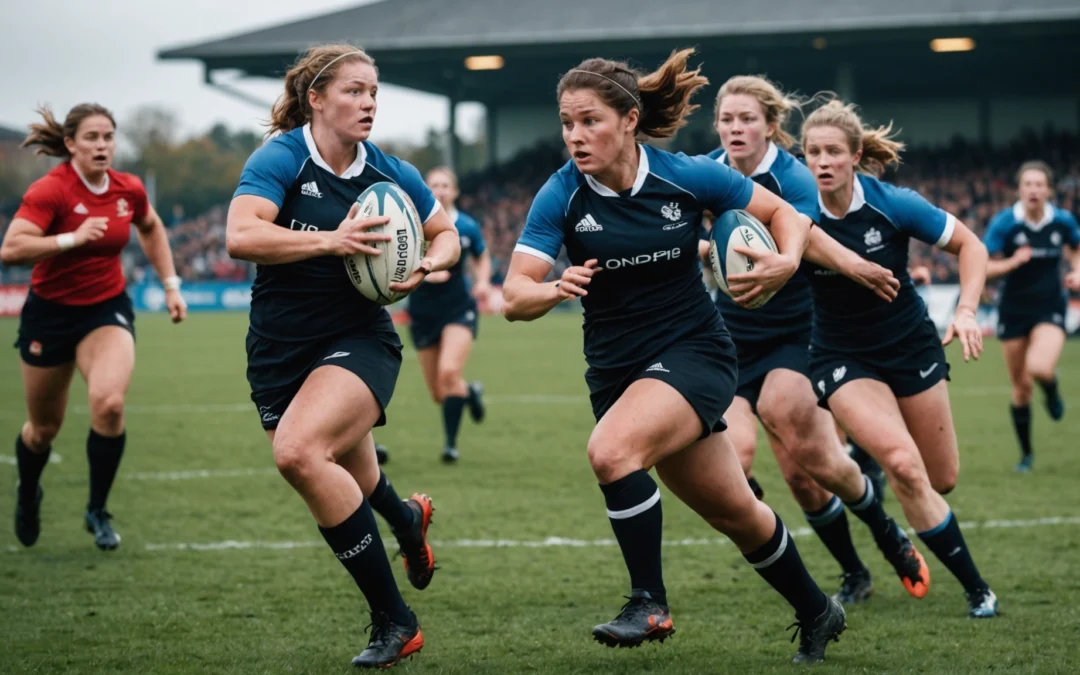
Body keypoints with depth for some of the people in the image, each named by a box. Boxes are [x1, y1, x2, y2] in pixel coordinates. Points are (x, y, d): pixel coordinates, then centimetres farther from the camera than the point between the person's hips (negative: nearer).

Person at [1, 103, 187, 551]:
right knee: (44, 426, 11)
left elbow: (151, 229, 19)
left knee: (109, 402, -24)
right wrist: (73, 238, -36)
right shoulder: (50, 190, -19)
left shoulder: (129, 190, -4)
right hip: (50, 314, -2)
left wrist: (171, 284, 14)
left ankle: (97, 511, -6)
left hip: (107, 309, 2)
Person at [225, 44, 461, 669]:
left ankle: (395, 622, -20)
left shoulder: (389, 172, -2)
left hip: (360, 342, -1)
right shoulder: (281, 158, -11)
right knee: (348, 484, 16)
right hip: (280, 351, 1)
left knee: (298, 451, -28)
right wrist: (332, 241, -33)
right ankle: (408, 521, 57)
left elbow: (447, 233, 15)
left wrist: (427, 265, -8)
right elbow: (240, 235, -27)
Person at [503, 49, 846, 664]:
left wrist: (787, 261, -22)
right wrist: (555, 289, -40)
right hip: (616, 367, 3)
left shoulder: (687, 176, -14)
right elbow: (515, 296, -18)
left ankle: (650, 605, -15)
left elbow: (784, 213, -1)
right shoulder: (562, 195, -11)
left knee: (612, 451, -30)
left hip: (694, 352, -3)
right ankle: (816, 614, 37)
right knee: (735, 512, 14)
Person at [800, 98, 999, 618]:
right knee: (905, 466, -23)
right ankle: (974, 586, -10)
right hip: (843, 357, -1)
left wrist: (966, 312, -20)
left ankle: (867, 465, 42)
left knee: (941, 480, 7)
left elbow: (970, 245, -7)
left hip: (911, 345, 2)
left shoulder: (893, 205, -17)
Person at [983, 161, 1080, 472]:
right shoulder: (1004, 223, -12)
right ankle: (1026, 454, 24)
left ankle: (1052, 392, 10)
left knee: (1040, 368, -28)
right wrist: (1011, 263, -29)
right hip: (1014, 311, 0)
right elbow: (981, 268, -12)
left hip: (1050, 309, 0)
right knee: (1021, 389, 5)